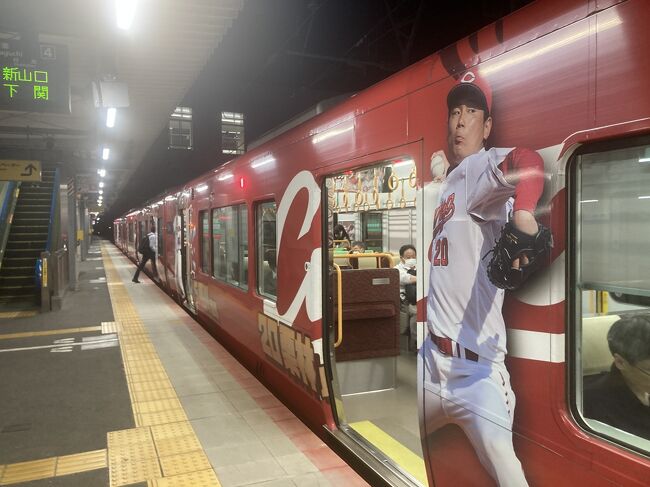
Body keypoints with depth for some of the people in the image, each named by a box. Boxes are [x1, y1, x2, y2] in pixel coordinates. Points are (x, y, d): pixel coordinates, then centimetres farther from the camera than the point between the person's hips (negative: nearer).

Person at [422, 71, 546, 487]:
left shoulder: (482, 166, -11)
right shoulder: (451, 178, 15)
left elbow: (527, 164, -36)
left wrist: (522, 214, -54)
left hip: (475, 365, -8)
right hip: (432, 356, 8)